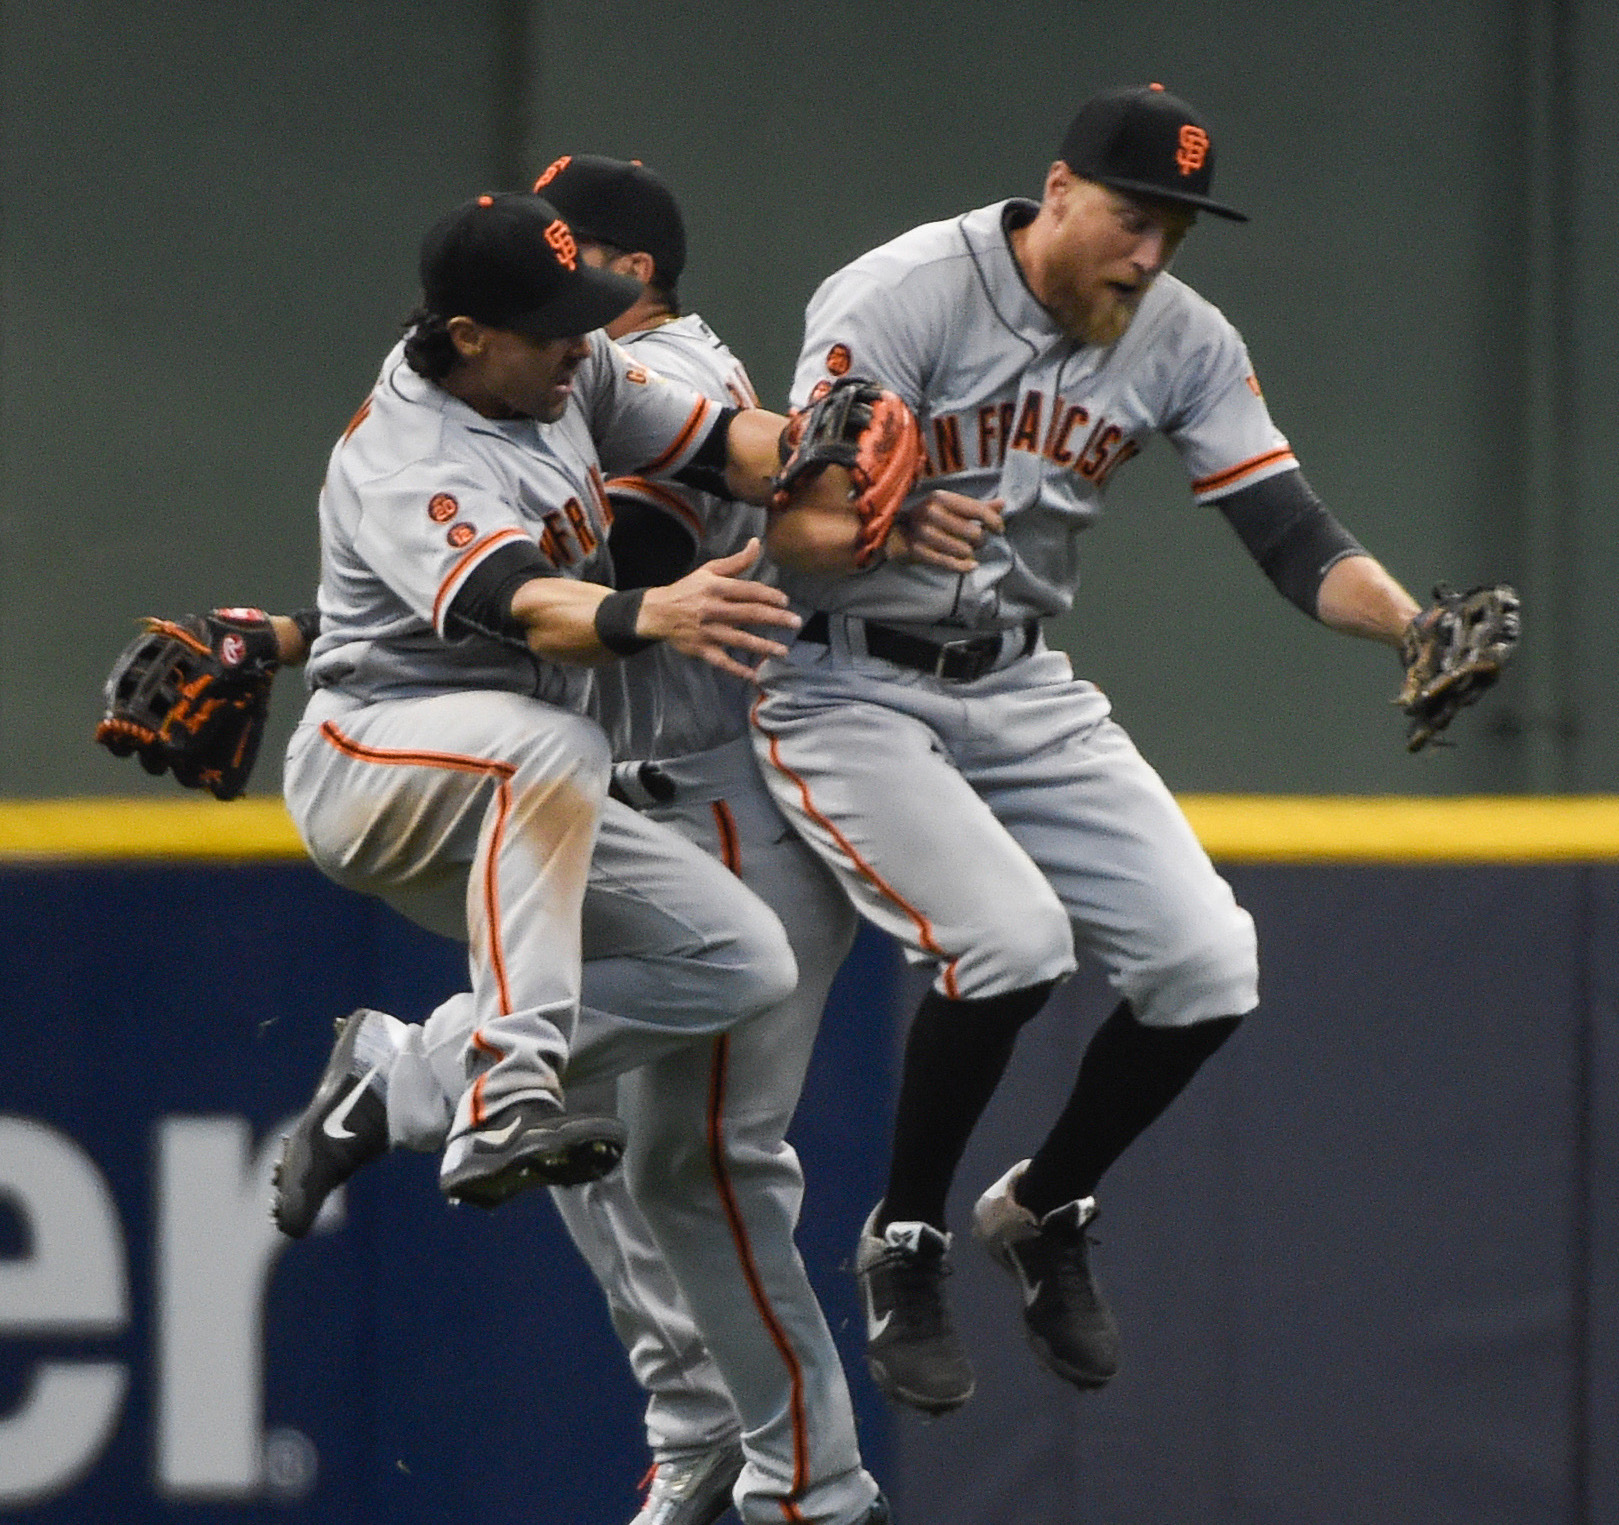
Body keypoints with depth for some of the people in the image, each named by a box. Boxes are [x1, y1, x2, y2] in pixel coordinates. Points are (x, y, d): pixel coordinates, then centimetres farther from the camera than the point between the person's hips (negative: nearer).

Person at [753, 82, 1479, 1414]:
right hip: (847, 689, -6)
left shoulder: (1182, 341, -1)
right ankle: (904, 1243, -5)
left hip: (1024, 694, 6)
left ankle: (1045, 1210, 17)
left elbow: (1290, 532, -5)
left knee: (1208, 966, -9)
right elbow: (794, 528, -24)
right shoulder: (905, 296, -18)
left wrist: (1410, 621, -24)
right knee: (1010, 942, -28)